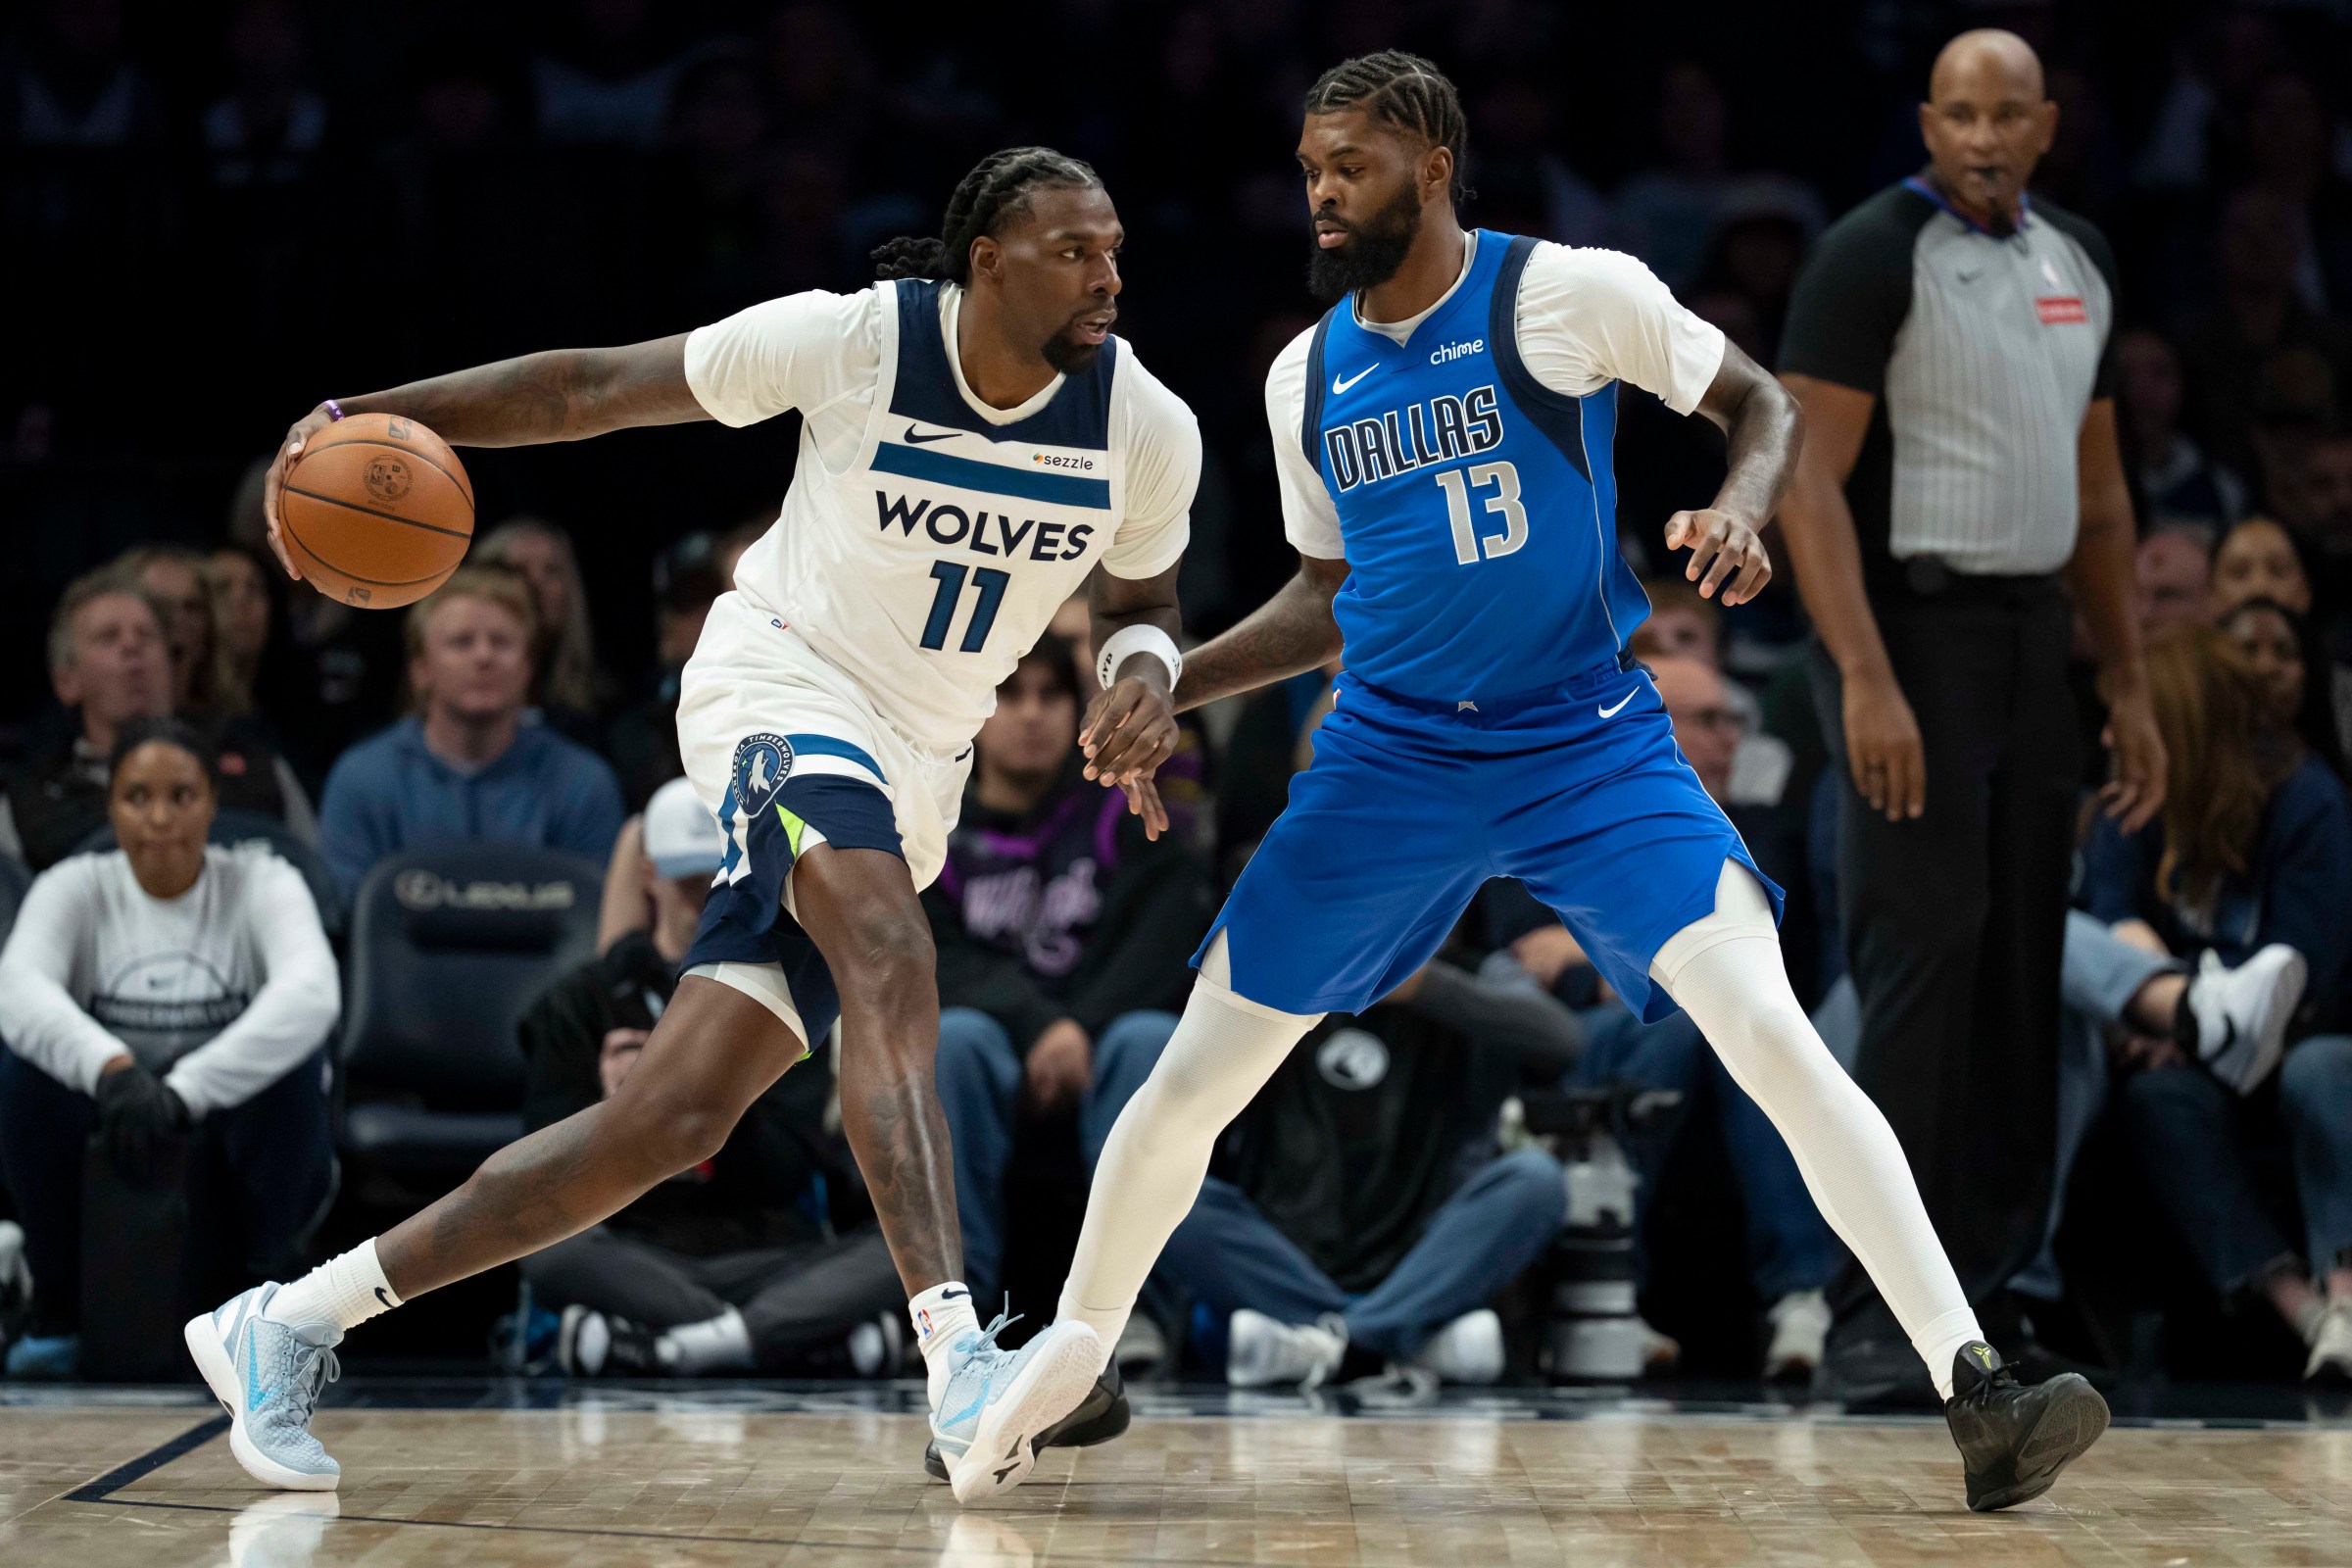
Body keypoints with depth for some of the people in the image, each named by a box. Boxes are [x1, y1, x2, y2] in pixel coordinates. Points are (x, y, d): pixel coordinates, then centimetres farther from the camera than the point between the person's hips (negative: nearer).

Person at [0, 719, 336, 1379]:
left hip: (233, 1178, -1)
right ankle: (61, 1309, -9)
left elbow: (312, 992, -31)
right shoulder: (74, 889, -5)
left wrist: (182, 1092, -45)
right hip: (104, 1167, 1)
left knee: (295, 1053, -29)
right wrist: (112, 1069, -47)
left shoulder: (262, 884, -8)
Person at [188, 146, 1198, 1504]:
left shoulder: (1147, 430, -5)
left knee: (677, 1119, -3)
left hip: (916, 767, 4)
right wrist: (373, 416, -13)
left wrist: (1144, 672, -11)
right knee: (889, 951, -36)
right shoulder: (857, 338, -14)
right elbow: (596, 388, -5)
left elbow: (1141, 595, 14)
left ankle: (292, 1324, 8)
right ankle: (962, 1367, -48)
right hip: (780, 683, -4)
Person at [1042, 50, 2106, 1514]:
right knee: (1193, 1078, 4)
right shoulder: (1306, 375, 6)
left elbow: (1765, 402, -1)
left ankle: (1979, 1394, -22)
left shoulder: (1568, 292, -9)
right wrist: (1167, 684, 6)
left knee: (1774, 1034, -21)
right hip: (1391, 759, 4)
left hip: (1591, 746, -4)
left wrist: (1739, 512, -22)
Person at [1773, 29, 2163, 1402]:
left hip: (2034, 632, 7)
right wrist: (1867, 682, -23)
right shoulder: (1874, 255, -9)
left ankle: (1998, 1270, 17)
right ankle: (1880, 1320, -11)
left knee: (2025, 962, 8)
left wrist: (2131, 687, 16)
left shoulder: (2078, 260, 12)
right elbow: (1809, 479, -15)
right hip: (1910, 626, -7)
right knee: (1923, 956, -12)